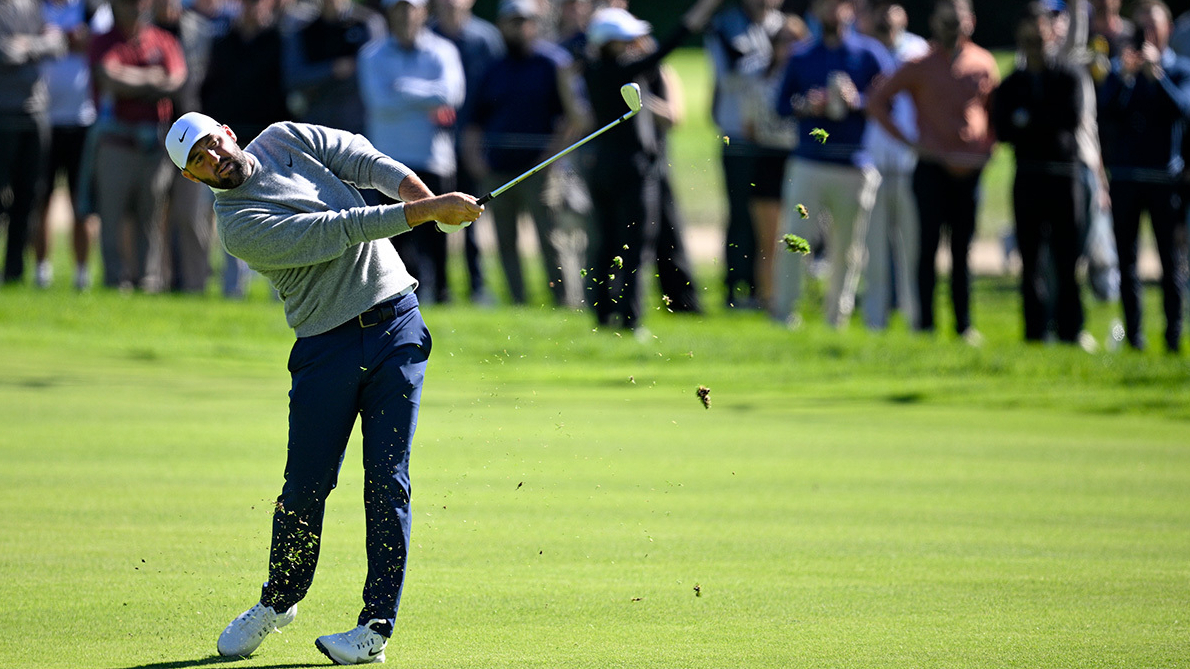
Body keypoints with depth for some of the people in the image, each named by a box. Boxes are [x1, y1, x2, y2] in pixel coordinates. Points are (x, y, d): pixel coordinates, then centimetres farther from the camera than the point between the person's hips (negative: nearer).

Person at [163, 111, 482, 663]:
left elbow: (366, 161, 1)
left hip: (397, 324, 3)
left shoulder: (285, 139, 8)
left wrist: (418, 192, -19)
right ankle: (278, 601, 26)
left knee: (386, 482, -5)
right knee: (305, 487, 0)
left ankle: (376, 627, -4)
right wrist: (427, 211, -22)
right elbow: (339, 230, -18)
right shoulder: (238, 225, -11)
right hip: (326, 345, -3)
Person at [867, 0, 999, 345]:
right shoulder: (919, 67, -3)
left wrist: (990, 143, 9)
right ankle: (925, 323, -2)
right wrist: (905, 140, -6)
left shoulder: (983, 64, 7)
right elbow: (877, 101, 0)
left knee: (962, 250, 7)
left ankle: (964, 324, 11)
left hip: (970, 170, 3)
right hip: (932, 169, -3)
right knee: (929, 245, -5)